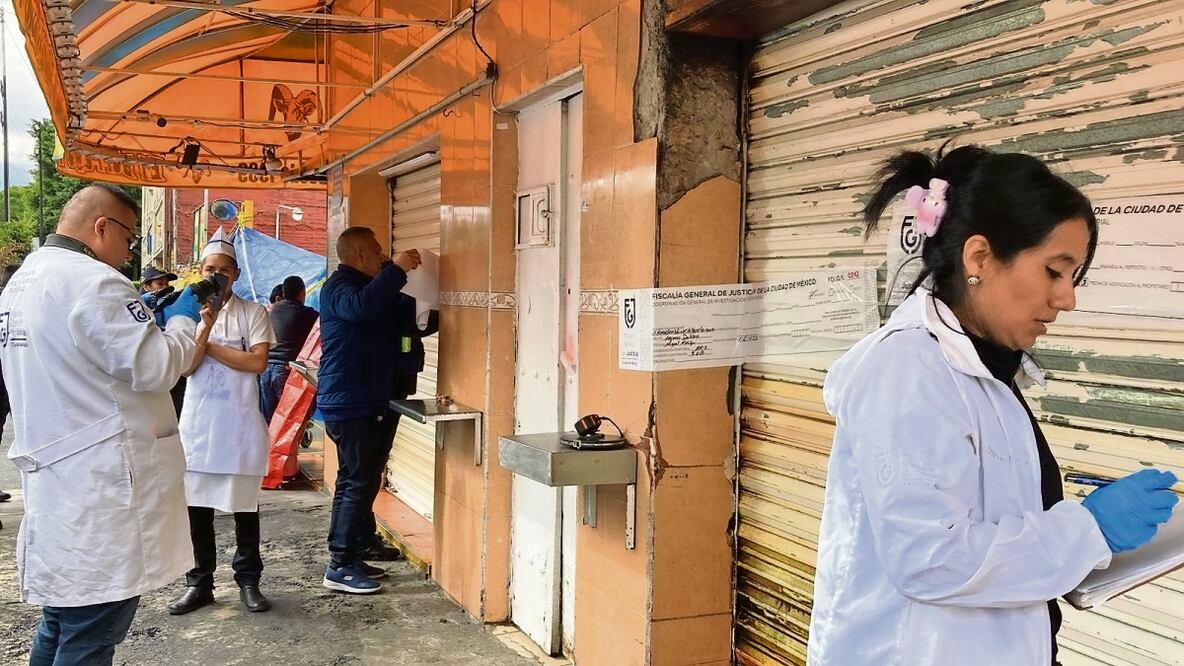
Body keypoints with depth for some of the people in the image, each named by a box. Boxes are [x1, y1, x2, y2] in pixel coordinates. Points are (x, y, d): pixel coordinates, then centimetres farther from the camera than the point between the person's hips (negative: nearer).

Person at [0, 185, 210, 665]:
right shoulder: (92, 280, -17)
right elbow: (155, 368, -19)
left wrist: (153, 322, 19)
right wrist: (183, 318, -3)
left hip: (56, 480, 10)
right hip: (98, 487, -10)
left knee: (61, 627, 20)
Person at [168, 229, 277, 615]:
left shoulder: (252, 313, 0)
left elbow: (257, 362, -12)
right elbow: (185, 366, -5)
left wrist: (209, 345, -7)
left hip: (239, 423, -2)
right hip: (198, 422, 2)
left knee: (244, 505, 5)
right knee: (197, 505, 6)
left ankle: (248, 580, 15)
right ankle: (200, 583, 16)